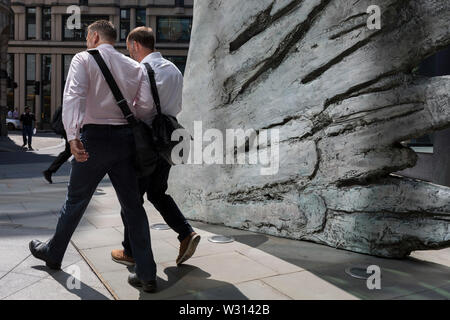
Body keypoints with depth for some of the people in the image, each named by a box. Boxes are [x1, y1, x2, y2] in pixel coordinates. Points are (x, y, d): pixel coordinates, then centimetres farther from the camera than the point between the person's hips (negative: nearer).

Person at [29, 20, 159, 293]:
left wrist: (72, 135, -26)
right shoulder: (135, 67, 11)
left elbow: (74, 95, -16)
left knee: (75, 201, 14)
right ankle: (146, 273, 9)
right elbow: (146, 106, 2)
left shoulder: (84, 59, 1)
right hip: (126, 138, 3)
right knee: (133, 206, 7)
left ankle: (53, 253, 36)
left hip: (95, 137, -3)